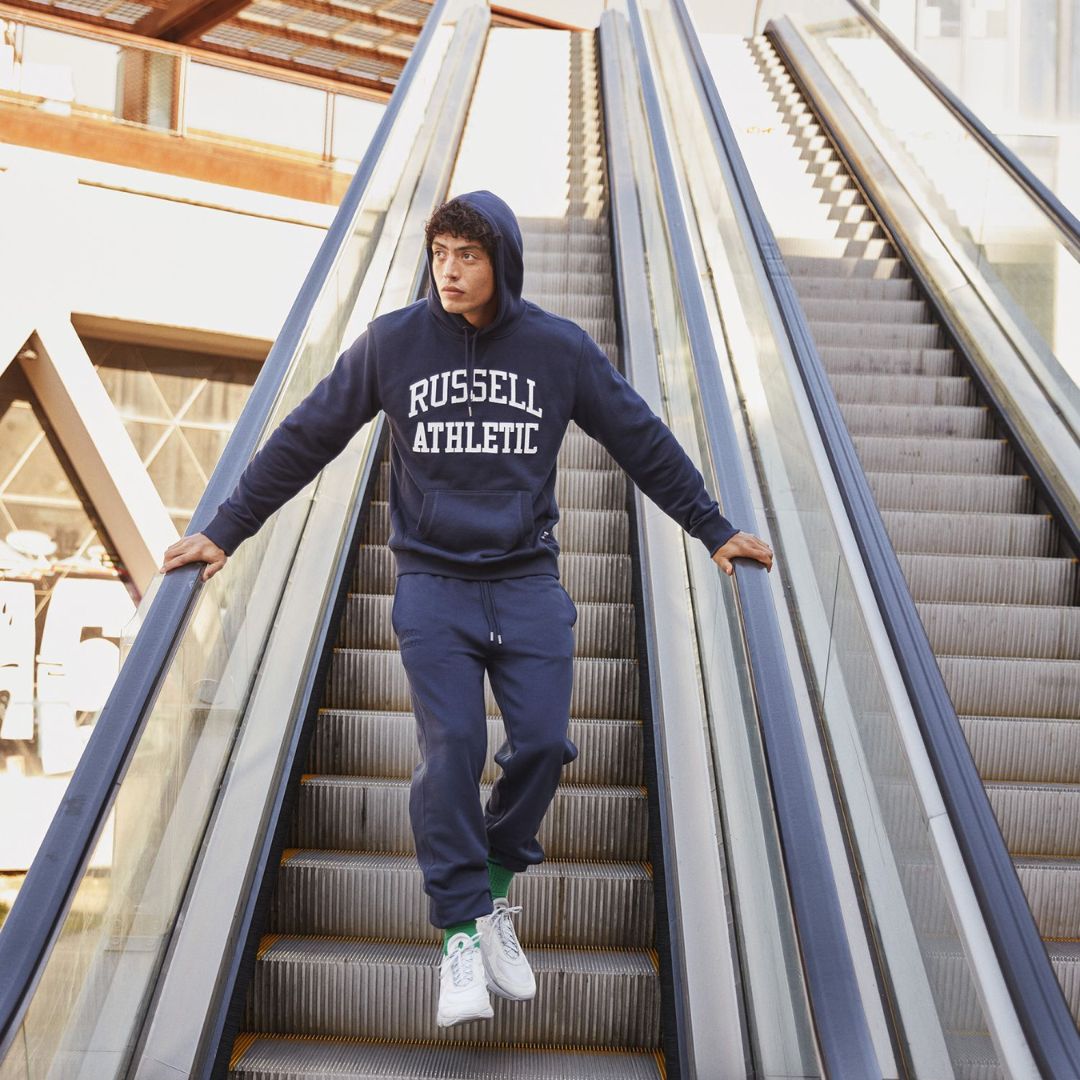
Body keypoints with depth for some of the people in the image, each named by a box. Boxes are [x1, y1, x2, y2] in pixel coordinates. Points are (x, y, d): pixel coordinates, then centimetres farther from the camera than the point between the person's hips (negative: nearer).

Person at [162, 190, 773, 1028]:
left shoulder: (561, 348, 1)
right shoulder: (391, 342, 0)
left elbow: (645, 441, 8)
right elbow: (305, 439, 6)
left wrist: (715, 529, 9)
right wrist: (227, 529, 6)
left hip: (529, 582, 1)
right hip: (432, 582, -1)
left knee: (543, 744, -7)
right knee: (450, 751, -11)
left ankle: (496, 890, 18)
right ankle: (462, 932, 1)